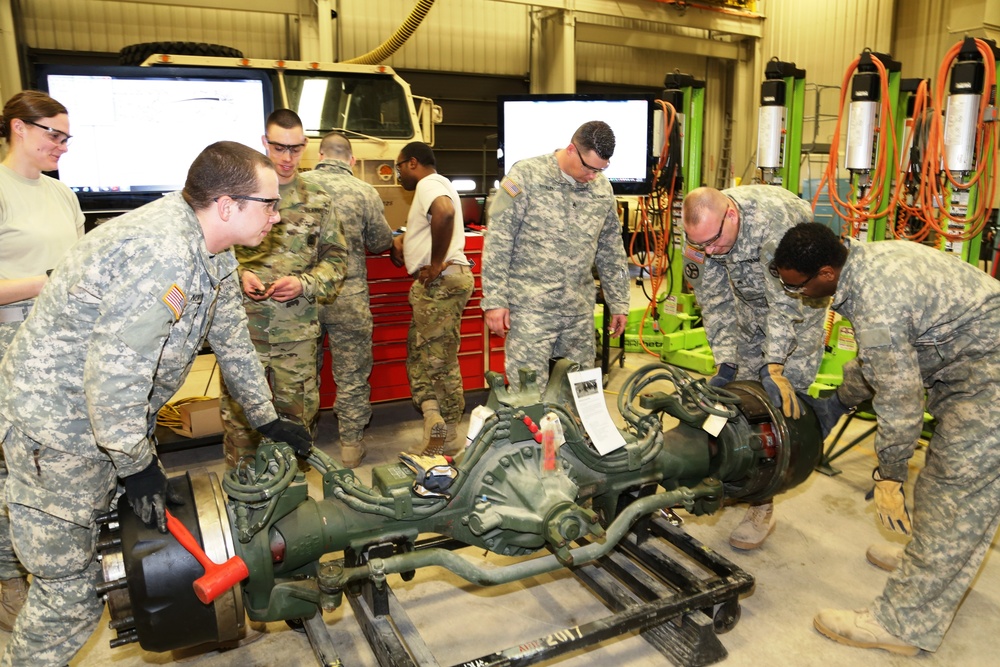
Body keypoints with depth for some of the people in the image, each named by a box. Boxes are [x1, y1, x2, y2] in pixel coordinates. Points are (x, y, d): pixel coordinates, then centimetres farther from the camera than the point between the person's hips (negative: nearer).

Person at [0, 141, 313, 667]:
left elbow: (232, 340, 11)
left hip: (110, 415, 9)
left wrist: (266, 420, 13)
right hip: (56, 422, -9)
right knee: (71, 588, 3)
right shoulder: (161, 254, -31)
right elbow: (114, 375, -31)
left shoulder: (212, 253, 2)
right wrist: (136, 465, -18)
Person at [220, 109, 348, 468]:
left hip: (297, 331, 1)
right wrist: (237, 276, -11)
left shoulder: (317, 200, 8)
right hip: (243, 327, -1)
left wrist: (304, 284, -9)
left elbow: (336, 258, 8)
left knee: (296, 419, 9)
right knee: (240, 416, 6)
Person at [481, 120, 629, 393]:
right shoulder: (526, 176, -7)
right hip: (531, 309, -5)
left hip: (580, 311, 5)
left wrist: (618, 303, 17)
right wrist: (494, 300, -11)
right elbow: (498, 243, -8)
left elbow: (611, 251, 16)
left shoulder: (603, 188, 8)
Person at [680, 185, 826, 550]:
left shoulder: (773, 217, -37)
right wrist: (725, 363, -22)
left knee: (784, 394, -11)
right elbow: (715, 303, -14)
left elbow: (785, 301, -35)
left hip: (798, 297, -5)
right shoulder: (700, 234, -20)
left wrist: (773, 366, -37)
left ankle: (763, 504, -6)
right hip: (750, 302, 5)